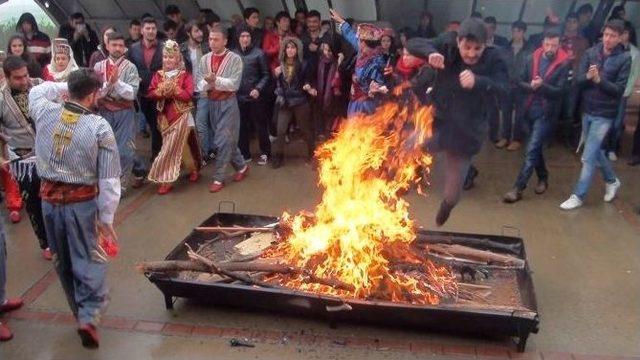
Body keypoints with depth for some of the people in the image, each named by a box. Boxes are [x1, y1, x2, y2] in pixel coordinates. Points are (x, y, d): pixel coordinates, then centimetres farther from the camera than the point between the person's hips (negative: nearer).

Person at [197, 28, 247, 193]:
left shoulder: (235, 59, -7)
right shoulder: (204, 59, 7)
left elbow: (234, 84, -14)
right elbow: (200, 85, 1)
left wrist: (216, 80, -24)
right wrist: (207, 82, -20)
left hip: (228, 103, -5)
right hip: (212, 104, 5)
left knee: (223, 140, -5)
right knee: (227, 139, 14)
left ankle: (219, 178, 4)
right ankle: (241, 166, 32)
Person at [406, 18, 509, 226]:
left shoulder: (494, 59, -11)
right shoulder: (448, 47, -8)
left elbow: (503, 88, -24)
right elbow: (413, 44, -12)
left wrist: (477, 82, -44)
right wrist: (431, 52, -33)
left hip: (465, 134, -1)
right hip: (435, 123, 1)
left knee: (453, 195, 13)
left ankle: (447, 203, 52)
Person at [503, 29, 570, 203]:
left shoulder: (563, 63, -8)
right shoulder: (533, 58, 3)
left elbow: (560, 91, -11)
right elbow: (521, 82, 6)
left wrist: (542, 86, -27)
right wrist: (531, 86, -16)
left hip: (547, 112, -5)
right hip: (531, 108, 5)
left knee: (532, 149, -11)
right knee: (536, 146, 19)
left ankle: (518, 188, -9)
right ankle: (543, 177, 39)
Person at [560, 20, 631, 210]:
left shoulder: (624, 59, -9)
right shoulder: (591, 52, 1)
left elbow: (620, 89, -12)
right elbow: (578, 79, -2)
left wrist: (599, 80, -26)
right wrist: (588, 76, -23)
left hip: (604, 115, -5)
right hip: (587, 111, 5)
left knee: (589, 156, -5)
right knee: (596, 151, 19)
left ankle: (578, 196, 5)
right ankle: (612, 181, 42)